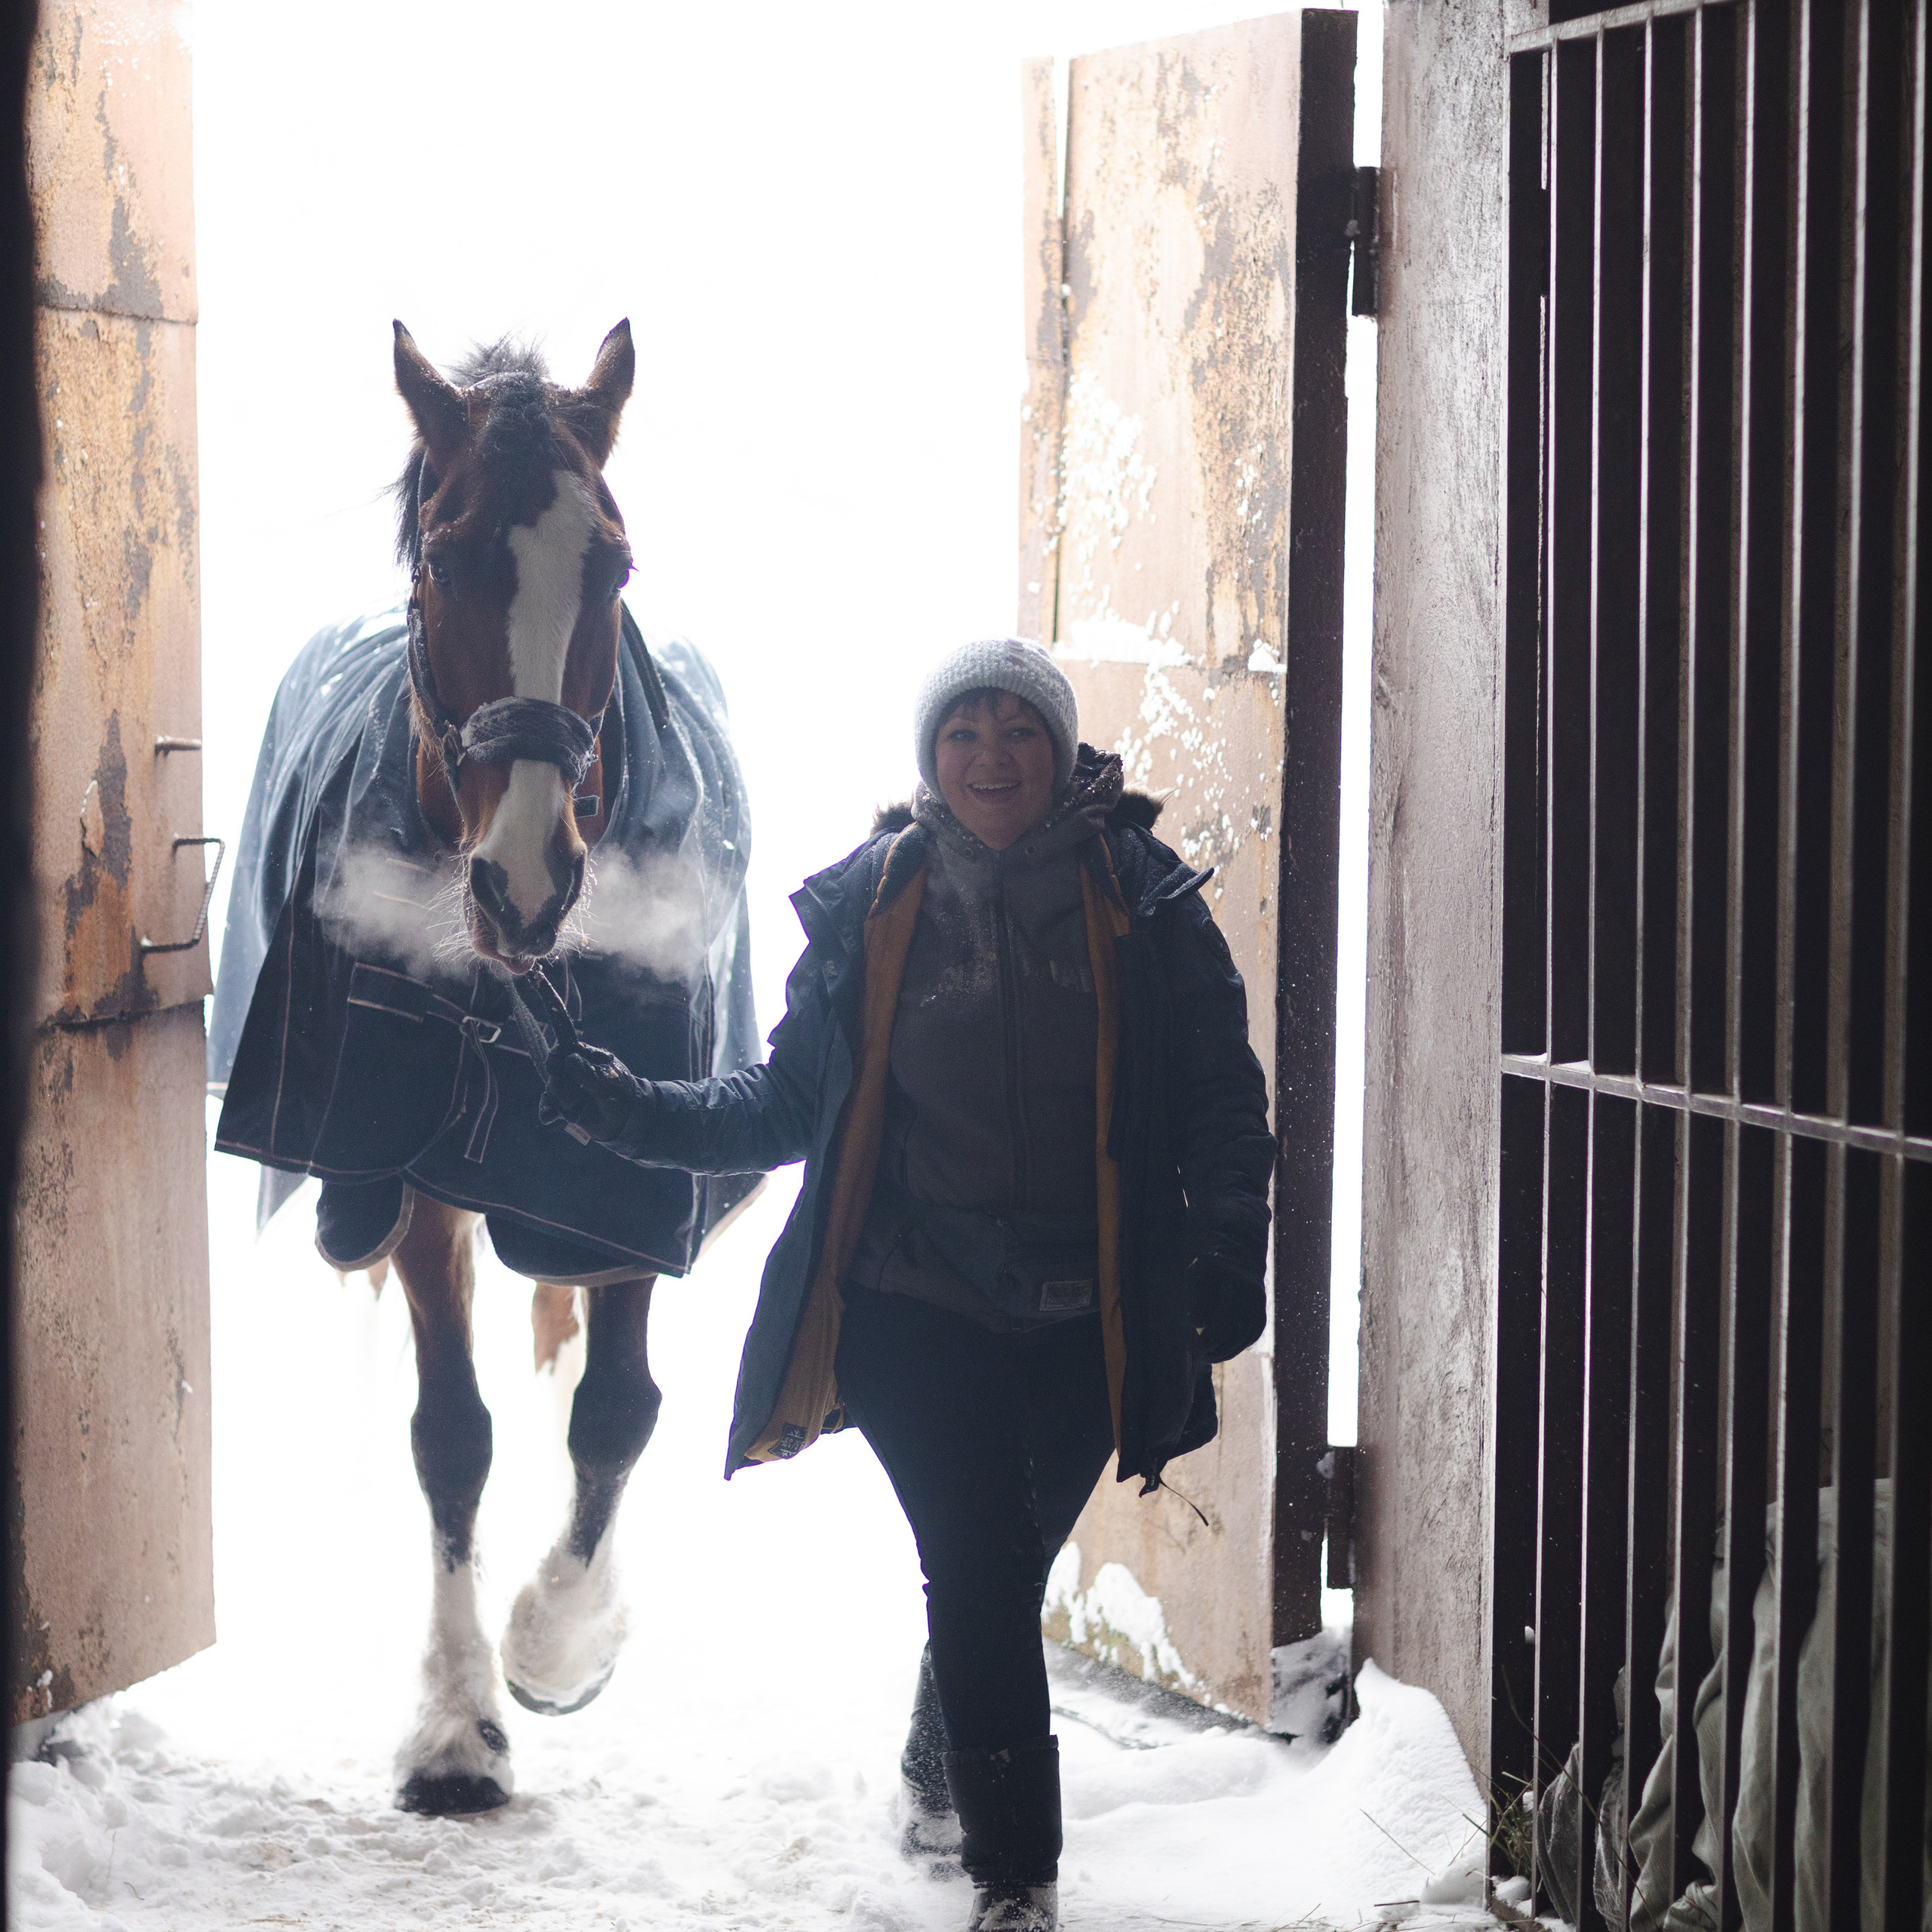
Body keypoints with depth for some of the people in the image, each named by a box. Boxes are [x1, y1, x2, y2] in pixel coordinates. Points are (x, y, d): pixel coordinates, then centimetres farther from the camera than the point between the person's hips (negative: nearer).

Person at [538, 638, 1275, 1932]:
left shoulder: (1143, 899, 0)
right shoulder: (867, 905, 3)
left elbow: (1222, 1101, 3)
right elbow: (795, 1101, 11)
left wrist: (1226, 1260, -5)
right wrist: (630, 1109, 2)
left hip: (1085, 1321, 1)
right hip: (916, 1304, -1)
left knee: (1003, 1572, 13)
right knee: (980, 1570, -11)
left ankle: (944, 1766, 44)